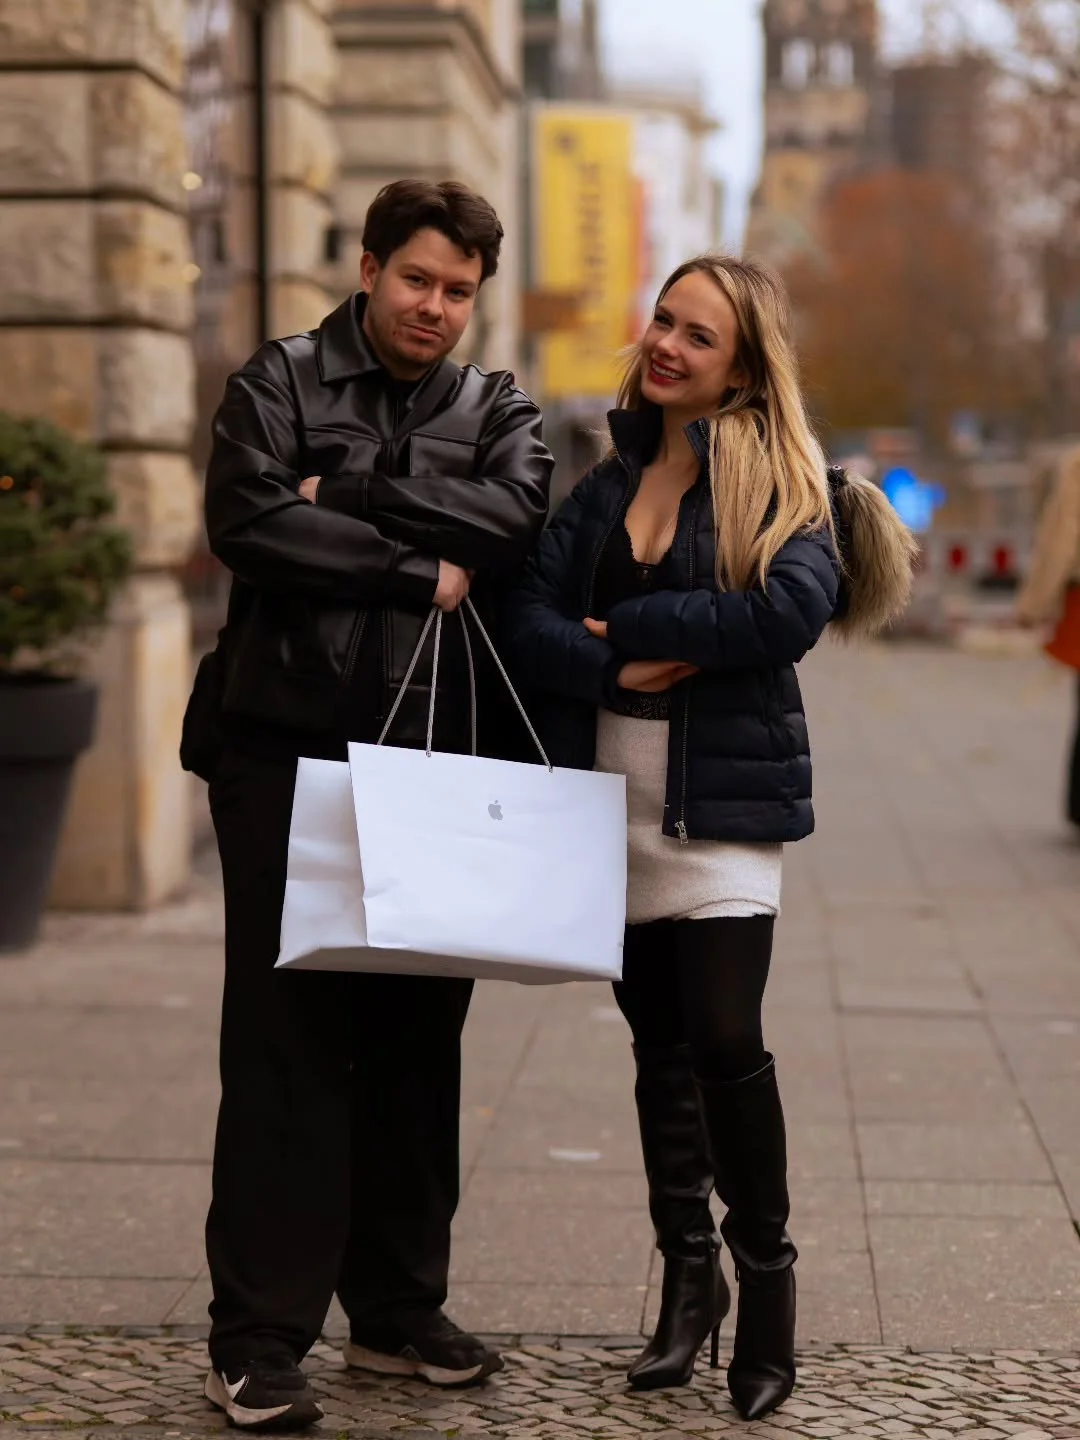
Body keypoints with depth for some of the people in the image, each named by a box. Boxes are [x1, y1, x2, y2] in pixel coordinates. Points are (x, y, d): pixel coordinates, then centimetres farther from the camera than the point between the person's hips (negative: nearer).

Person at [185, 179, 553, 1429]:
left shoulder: (496, 410, 14)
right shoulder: (281, 382, 5)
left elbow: (517, 516, -7)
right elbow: (244, 521, -13)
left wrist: (349, 497, -11)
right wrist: (421, 572, -10)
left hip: (436, 762, 4)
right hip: (288, 750, -4)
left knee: (418, 1043, 8)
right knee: (285, 1043, -4)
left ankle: (396, 1309, 20)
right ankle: (258, 1337, 1)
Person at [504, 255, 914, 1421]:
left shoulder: (782, 481, -4)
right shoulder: (612, 480, 11)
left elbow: (791, 611, -22)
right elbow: (527, 620, 2)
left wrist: (625, 625, -14)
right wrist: (616, 670, -17)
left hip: (724, 799, -5)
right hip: (611, 801, 5)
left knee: (725, 1039, -11)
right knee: (661, 1043, 12)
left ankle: (765, 1277, 8)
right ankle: (688, 1272, 25)